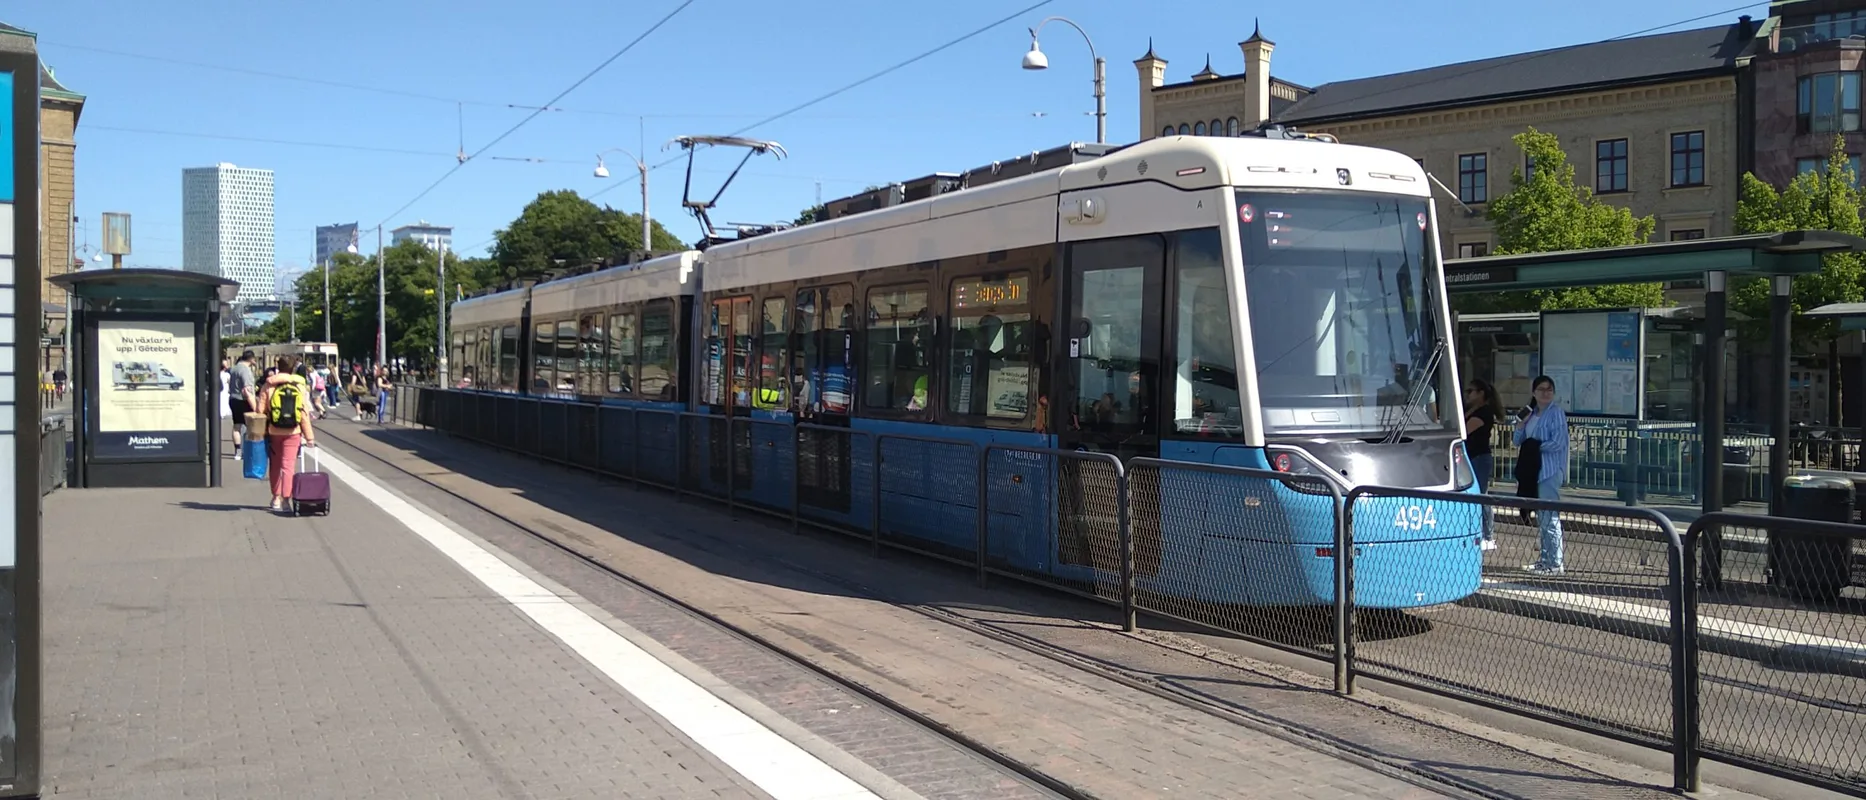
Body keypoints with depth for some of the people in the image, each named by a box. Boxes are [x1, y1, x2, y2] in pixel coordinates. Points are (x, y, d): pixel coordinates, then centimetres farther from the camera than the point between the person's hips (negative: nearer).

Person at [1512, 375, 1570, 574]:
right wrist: (1521, 423, -1)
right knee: (1541, 518, 14)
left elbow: (1557, 443, -17)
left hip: (1550, 471, -8)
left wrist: (1535, 446, -6)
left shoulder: (1556, 412, -8)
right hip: (1533, 470, 8)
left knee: (1550, 517, -8)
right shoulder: (1531, 413, 15)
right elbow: (1518, 441, 16)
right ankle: (1544, 559, 21)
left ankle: (1555, 563, -5)